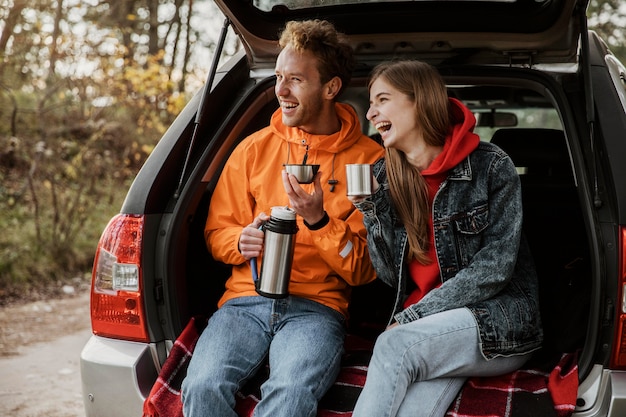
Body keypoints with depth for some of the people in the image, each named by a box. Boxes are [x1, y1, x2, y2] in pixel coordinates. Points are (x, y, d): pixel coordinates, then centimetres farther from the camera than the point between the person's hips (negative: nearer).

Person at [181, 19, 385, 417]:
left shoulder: (369, 159, 2)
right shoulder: (255, 148, 11)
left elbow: (365, 271, 1)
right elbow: (217, 230, 17)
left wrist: (318, 222, -14)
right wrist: (241, 242, -6)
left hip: (318, 306, -2)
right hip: (247, 298, 3)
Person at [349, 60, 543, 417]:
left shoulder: (491, 166, -7)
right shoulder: (385, 176, 7)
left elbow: (494, 268, -12)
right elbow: (393, 276, 5)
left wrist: (415, 316, -16)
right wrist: (370, 207, -7)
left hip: (501, 319, -3)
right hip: (430, 328, 3)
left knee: (394, 345, -30)